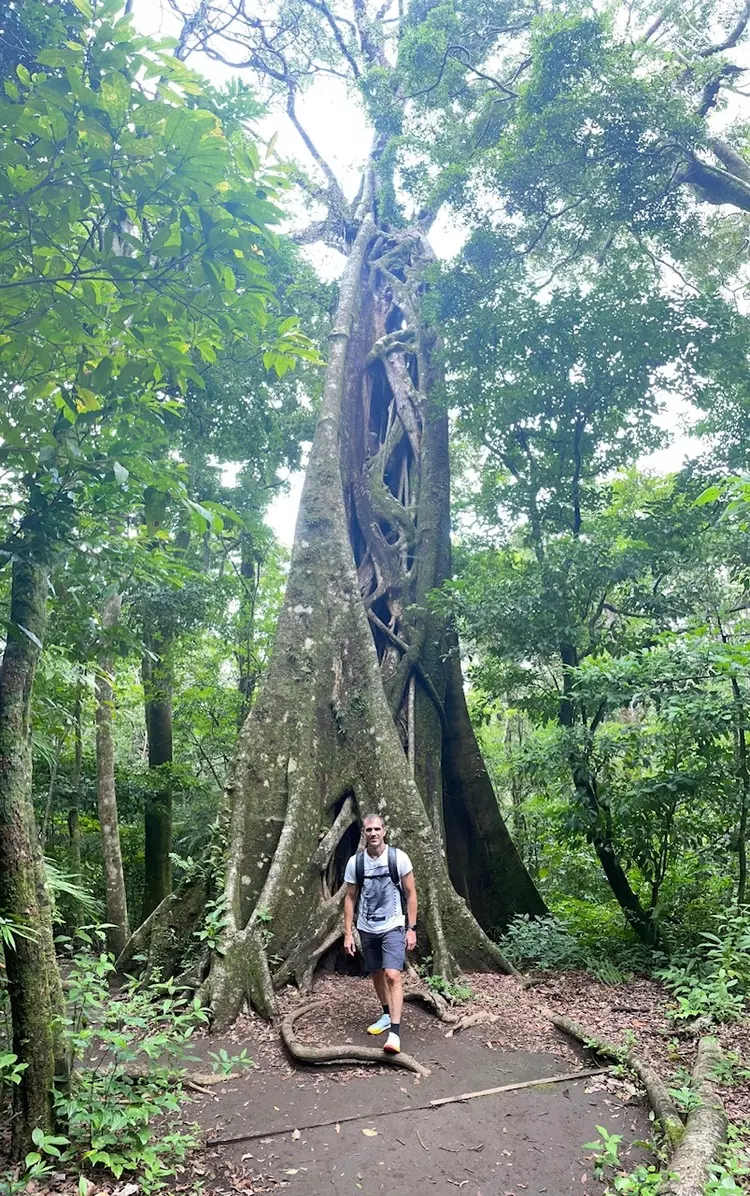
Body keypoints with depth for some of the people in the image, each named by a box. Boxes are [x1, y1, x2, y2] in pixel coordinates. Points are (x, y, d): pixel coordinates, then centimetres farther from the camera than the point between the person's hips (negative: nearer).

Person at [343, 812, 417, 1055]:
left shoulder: (398, 857, -12)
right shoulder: (355, 862, -6)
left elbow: (411, 894, -3)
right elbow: (350, 898, 3)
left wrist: (411, 929, -6)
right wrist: (347, 933, 0)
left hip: (393, 927, -3)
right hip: (366, 929, 3)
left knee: (392, 975, -16)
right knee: (376, 974, 16)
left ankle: (395, 1031, -12)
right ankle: (387, 1015, 37)